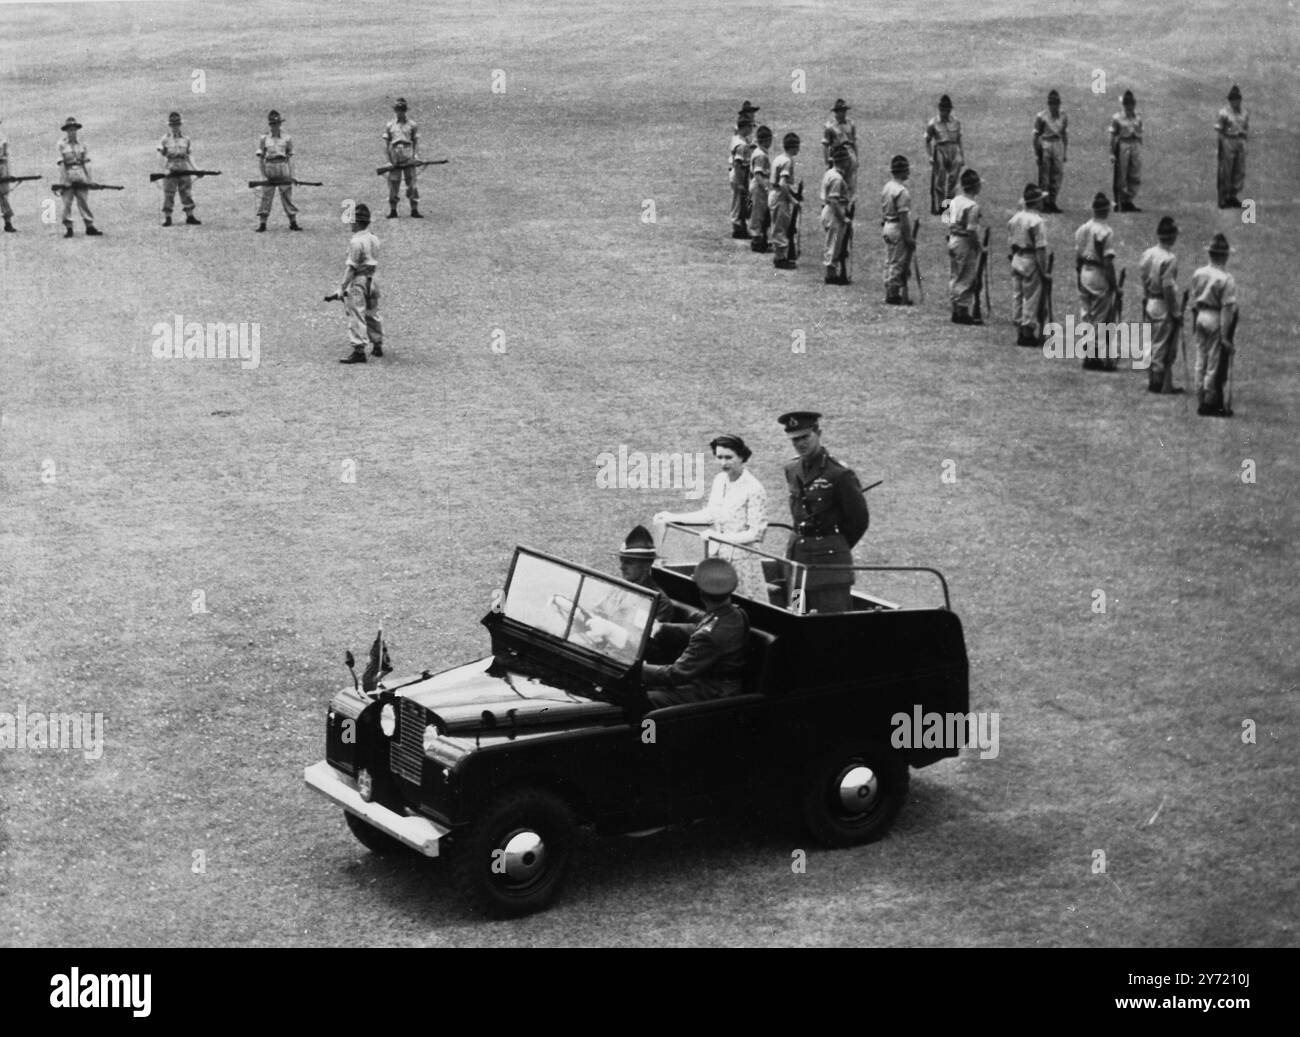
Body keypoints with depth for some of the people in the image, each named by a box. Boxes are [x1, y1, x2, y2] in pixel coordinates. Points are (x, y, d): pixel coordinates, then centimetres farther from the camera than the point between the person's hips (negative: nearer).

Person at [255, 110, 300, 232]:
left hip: (284, 172, 1)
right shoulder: (263, 139, 4)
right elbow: (260, 158, 3)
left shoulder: (287, 139, 7)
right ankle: (262, 224, 0)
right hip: (269, 172, -1)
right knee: (265, 197, -3)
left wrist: (291, 175, -1)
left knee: (287, 196, 2)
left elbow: (290, 158, 7)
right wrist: (264, 175, -6)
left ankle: (293, 223, 7)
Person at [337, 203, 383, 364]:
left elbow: (351, 267, -19)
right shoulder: (374, 240, 8)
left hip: (358, 281, -9)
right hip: (371, 280, 9)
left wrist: (343, 286, -16)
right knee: (372, 314, 19)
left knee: (356, 316, -8)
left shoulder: (356, 242, -17)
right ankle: (377, 346, 29)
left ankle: (359, 350, -13)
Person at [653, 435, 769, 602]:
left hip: (743, 558, -7)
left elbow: (755, 533, -17)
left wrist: (720, 536, -22)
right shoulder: (719, 480, 4)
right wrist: (672, 517, 12)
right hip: (718, 556, 7)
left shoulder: (754, 489, -18)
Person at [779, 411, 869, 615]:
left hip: (830, 560, -7)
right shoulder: (792, 471, 10)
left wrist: (835, 547, 7)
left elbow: (859, 519, -3)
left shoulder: (839, 474, -11)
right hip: (796, 556, 7)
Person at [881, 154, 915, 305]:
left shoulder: (887, 187, 7)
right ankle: (894, 294, 3)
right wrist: (909, 237, -17)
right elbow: (903, 216, -21)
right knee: (899, 263, -1)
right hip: (898, 230, -9)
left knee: (890, 262, 15)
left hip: (887, 227, 9)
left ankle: (890, 293, 22)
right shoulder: (902, 191, -20)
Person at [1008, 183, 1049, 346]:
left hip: (1016, 259, 7)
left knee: (1017, 296, 12)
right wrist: (1044, 271, -13)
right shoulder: (1037, 222, -17)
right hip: (1031, 261, -7)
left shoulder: (1013, 219, 5)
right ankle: (1028, 332, 3)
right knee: (1031, 297, 0)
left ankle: (1019, 332, 18)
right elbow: (1040, 249, -18)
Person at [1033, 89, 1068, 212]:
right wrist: (1037, 153, -6)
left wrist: (1065, 153, 12)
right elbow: (1036, 136, -4)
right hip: (1045, 145, -5)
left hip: (1058, 145, 5)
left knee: (1058, 175, 5)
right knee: (1044, 175, -1)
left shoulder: (1064, 117, 6)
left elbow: (1065, 135, 13)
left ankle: (1052, 202, 13)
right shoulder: (1041, 116, -7)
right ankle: (1044, 202, 4)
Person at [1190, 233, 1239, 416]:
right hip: (1217, 319, -7)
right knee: (1216, 363, 1)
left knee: (1201, 360, 14)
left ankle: (1202, 399, 21)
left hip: (1201, 317, 7)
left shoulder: (1198, 274, 2)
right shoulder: (1226, 279, -18)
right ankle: (1212, 403, 6)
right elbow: (1227, 307, -18)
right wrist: (1225, 335, -16)